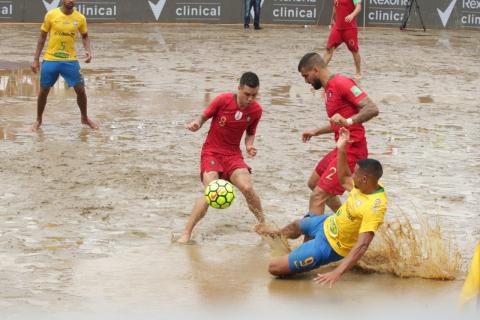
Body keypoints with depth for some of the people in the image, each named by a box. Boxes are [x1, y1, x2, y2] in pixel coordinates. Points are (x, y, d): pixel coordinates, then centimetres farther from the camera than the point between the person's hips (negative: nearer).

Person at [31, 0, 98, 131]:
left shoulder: (80, 18, -3)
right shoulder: (51, 15, -8)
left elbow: (85, 36, 14)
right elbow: (42, 38, 0)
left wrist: (88, 50, -6)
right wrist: (36, 59, 0)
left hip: (70, 61, 1)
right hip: (50, 60, -1)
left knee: (80, 90, 1)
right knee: (44, 91, 4)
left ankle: (84, 118, 23)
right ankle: (39, 120, 24)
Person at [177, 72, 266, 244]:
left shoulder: (256, 110, -5)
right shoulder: (223, 100, -16)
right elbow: (204, 116, -2)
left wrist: (249, 146, -10)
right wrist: (196, 123, -24)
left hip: (233, 154, 3)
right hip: (212, 152, -3)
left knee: (247, 188, -19)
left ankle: (264, 225, 7)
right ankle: (186, 234, -14)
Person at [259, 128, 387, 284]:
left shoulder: (374, 207, -37)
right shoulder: (368, 186, -10)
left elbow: (362, 245, -41)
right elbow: (343, 179, 12)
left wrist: (337, 273, -49)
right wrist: (341, 149, 0)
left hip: (329, 246, -9)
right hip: (328, 223, 9)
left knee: (275, 268, -12)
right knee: (297, 225, 39)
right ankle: (276, 235, 73)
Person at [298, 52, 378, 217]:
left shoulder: (342, 83, -17)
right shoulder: (329, 88, 14)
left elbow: (372, 109, -26)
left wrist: (348, 121, -39)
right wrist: (315, 132, 25)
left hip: (351, 150, -11)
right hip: (342, 148, 11)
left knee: (317, 196, -15)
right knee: (314, 183, 27)